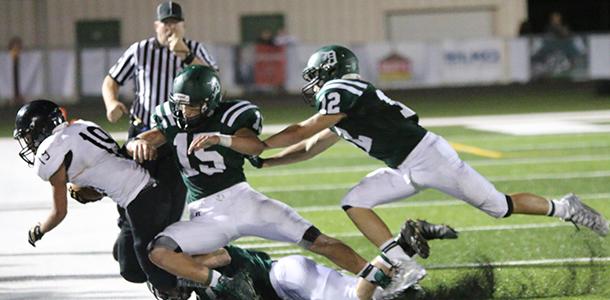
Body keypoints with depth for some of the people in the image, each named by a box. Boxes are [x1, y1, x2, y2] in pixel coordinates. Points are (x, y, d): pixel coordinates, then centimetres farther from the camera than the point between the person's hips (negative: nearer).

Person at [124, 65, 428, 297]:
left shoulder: (229, 116, -8)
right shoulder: (173, 120, 3)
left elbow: (255, 145, -28)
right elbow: (133, 144, -3)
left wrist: (220, 139, -46)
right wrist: (140, 145, -28)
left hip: (242, 199, -3)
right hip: (207, 214, 3)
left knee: (316, 240, -7)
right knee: (158, 251, -24)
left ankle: (383, 277, 3)